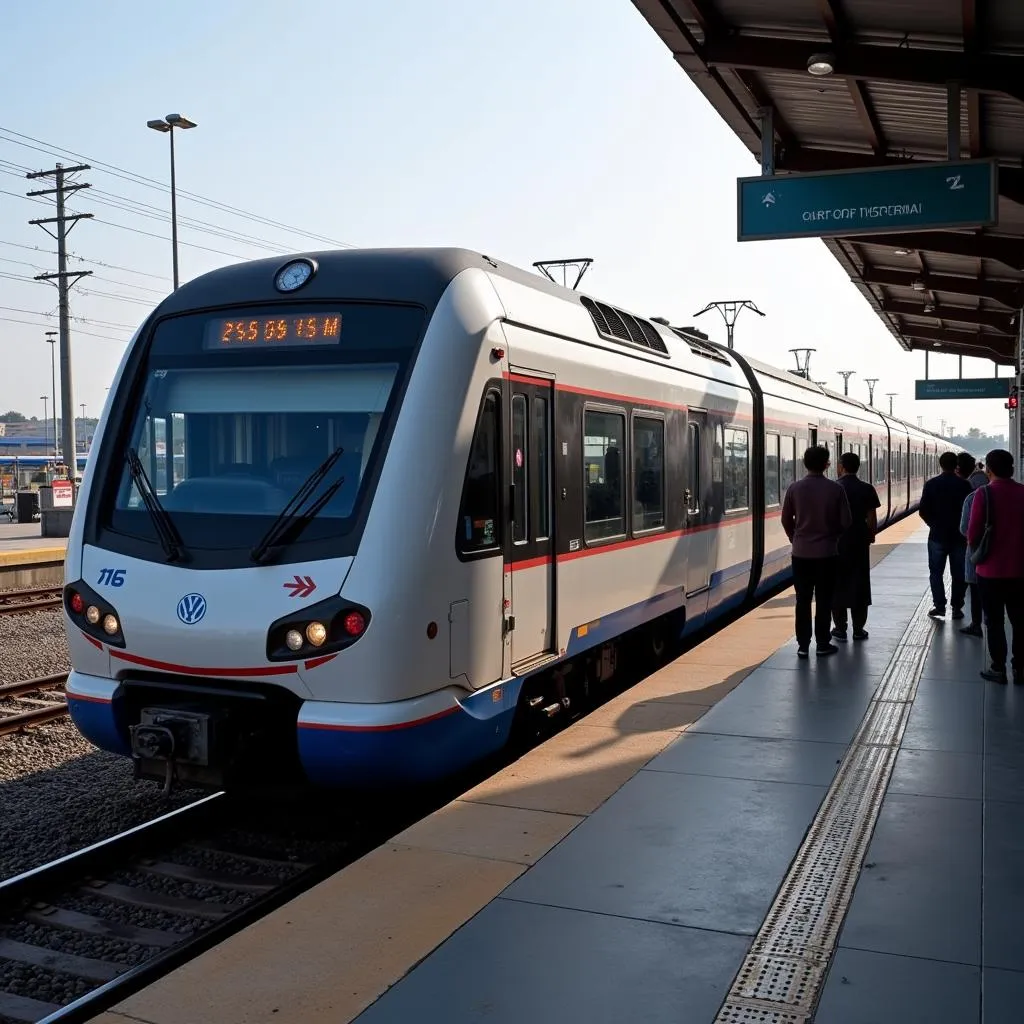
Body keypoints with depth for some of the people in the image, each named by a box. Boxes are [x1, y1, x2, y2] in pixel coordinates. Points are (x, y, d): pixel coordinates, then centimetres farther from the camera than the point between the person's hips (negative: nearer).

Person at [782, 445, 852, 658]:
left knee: (802, 601, 8)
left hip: (801, 552, 1)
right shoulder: (835, 489, -8)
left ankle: (802, 645, 10)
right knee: (823, 601, 7)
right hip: (827, 552, -1)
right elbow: (845, 521, -4)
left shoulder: (794, 488, -5)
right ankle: (823, 645, 12)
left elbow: (786, 520, 3)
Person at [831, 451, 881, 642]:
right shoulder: (867, 489, -1)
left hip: (837, 541, -1)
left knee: (838, 584, 5)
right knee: (859, 584, 8)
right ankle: (858, 629, 11)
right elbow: (872, 518, -1)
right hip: (859, 541, 1)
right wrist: (871, 536, 13)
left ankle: (840, 629, 6)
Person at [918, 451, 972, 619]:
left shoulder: (931, 484, -7)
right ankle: (957, 608, 10)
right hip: (959, 536, 0)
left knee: (936, 572, 9)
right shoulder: (964, 485, -7)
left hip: (937, 535, 0)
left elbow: (923, 511, -7)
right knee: (958, 573, 9)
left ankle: (939, 606, 4)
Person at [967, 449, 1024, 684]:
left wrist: (974, 546, 9)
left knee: (994, 621, 8)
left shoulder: (984, 493, -13)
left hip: (991, 569, -3)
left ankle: (998, 669, 12)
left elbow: (973, 533, -13)